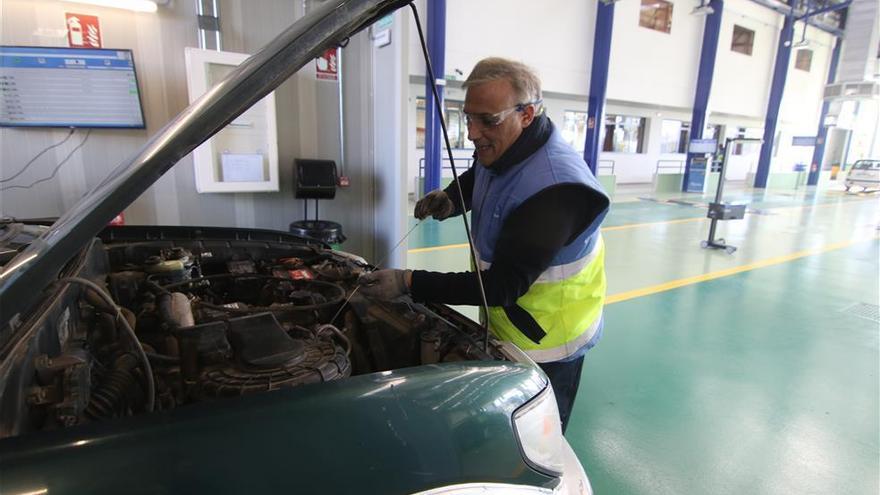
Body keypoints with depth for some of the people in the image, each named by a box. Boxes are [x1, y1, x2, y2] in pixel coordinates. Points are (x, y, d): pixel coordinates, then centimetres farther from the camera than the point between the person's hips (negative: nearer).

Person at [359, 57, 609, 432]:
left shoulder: (555, 189, -34)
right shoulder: (499, 151, -6)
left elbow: (504, 285, -32)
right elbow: (474, 177, 18)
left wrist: (409, 284, -33)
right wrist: (450, 198, -6)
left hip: (546, 344, -8)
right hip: (503, 327, 8)